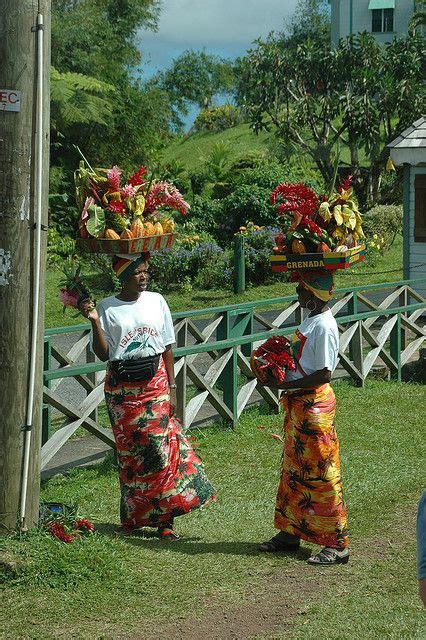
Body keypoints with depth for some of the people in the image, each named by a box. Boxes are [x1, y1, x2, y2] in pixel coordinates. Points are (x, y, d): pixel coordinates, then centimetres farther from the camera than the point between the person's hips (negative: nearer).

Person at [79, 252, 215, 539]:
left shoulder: (156, 301, 4)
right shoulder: (107, 308, -2)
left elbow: (167, 348, 7)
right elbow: (103, 353, -3)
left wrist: (172, 387, 2)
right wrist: (95, 322, -16)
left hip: (155, 382, 1)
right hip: (122, 388, -1)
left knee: (162, 449, -6)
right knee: (130, 453, 2)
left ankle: (164, 518, 1)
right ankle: (134, 517, 15)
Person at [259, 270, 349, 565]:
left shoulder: (324, 326, -19)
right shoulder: (311, 320, 12)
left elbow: (324, 374, -22)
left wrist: (285, 385, -19)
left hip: (315, 405, -10)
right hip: (298, 405, 10)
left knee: (321, 474, -5)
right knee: (293, 469, 17)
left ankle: (337, 544, 0)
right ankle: (289, 533, 28)